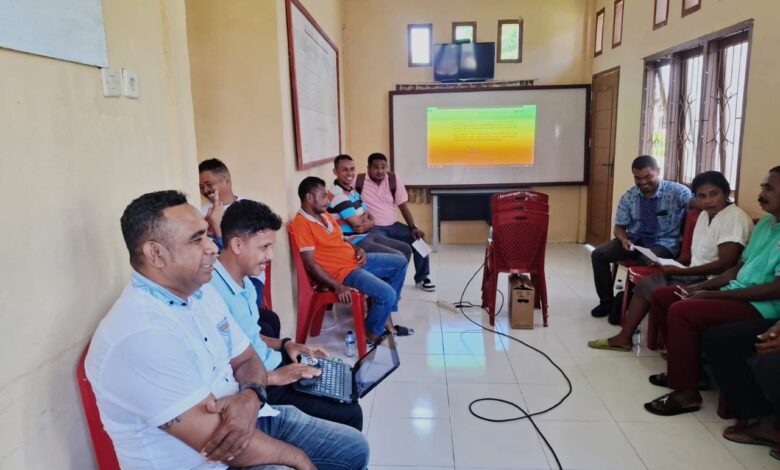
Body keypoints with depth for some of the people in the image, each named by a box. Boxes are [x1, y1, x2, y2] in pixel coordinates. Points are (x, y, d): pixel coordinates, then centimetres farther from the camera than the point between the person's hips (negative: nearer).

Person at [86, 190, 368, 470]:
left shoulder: (201, 292, 2)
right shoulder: (139, 337, -29)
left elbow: (247, 361, 8)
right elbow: (214, 440, -28)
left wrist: (250, 398, -17)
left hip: (243, 420, 8)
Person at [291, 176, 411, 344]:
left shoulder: (325, 214, 10)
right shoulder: (301, 224, -19)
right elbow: (310, 264, -22)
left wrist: (358, 249, 1)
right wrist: (338, 286, -26)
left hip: (355, 260, 10)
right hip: (344, 271, -10)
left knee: (400, 262, 15)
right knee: (387, 294, -23)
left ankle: (384, 316, 18)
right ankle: (373, 333, 5)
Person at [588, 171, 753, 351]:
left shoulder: (734, 218, -18)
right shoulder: (705, 214, 10)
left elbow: (725, 265, -25)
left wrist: (679, 271, -21)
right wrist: (669, 263, 0)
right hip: (696, 275, 10)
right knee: (645, 283, 7)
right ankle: (624, 337, 11)